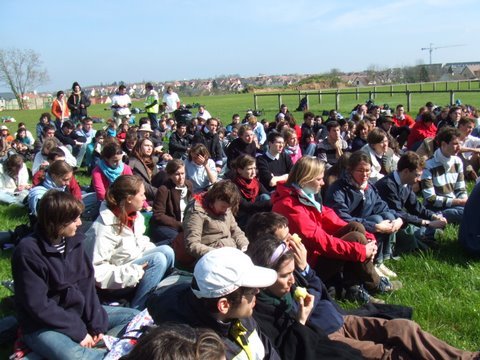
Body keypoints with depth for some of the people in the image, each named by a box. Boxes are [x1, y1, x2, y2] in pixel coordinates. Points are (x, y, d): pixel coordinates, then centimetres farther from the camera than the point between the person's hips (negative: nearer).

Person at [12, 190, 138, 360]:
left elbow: (86, 283, 2)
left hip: (78, 312, 7)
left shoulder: (73, 239, -2)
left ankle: (86, 346, -11)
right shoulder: (28, 252, -21)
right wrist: (78, 332, -19)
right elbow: (38, 306, -21)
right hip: (43, 325, -7)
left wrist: (96, 323, -7)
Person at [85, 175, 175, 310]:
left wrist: (153, 251, -3)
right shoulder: (104, 229, -28)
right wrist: (134, 272, -27)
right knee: (158, 260, -22)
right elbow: (97, 272, -28)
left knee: (167, 251, -10)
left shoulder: (135, 215, -4)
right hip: (116, 282, -8)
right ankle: (136, 310, -15)